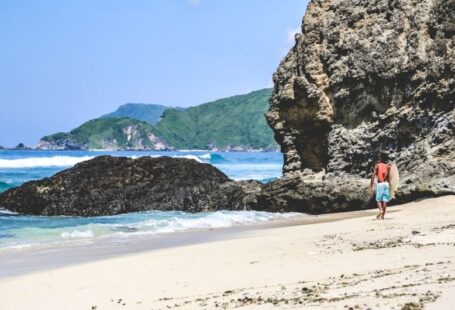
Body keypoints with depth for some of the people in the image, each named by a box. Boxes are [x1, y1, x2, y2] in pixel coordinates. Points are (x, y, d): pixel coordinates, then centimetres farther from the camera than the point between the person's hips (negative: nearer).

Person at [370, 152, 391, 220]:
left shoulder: (377, 165, -2)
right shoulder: (388, 166, 9)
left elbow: (373, 176, -8)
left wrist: (371, 187, -7)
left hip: (379, 184, -3)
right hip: (386, 183, 3)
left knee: (378, 199, 6)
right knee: (385, 200, 5)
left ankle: (381, 210, -20)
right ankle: (383, 215, 5)